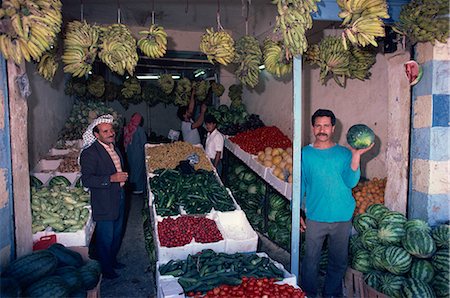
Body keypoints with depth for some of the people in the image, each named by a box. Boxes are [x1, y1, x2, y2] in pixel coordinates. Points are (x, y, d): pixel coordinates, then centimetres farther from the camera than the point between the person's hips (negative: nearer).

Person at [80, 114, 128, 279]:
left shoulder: (114, 147, 8)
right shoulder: (89, 153, -19)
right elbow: (86, 180, -25)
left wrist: (122, 177, 10)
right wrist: (111, 179, -30)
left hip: (119, 199, 8)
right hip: (104, 203, -8)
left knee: (117, 234, 21)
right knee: (105, 238, 6)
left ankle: (112, 260, 41)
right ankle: (104, 268, 26)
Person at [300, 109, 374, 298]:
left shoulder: (344, 153, 2)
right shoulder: (305, 154, 2)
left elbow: (351, 182, -9)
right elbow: (300, 184, 5)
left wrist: (356, 156, -19)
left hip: (342, 218, 1)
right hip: (315, 217, -1)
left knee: (339, 262, 14)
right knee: (310, 261, 5)